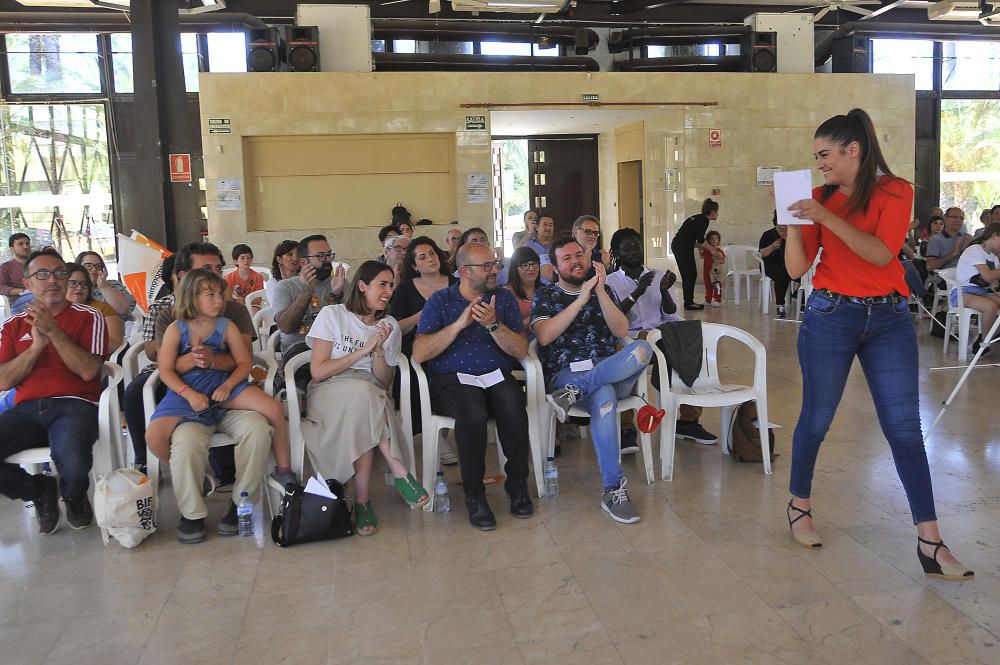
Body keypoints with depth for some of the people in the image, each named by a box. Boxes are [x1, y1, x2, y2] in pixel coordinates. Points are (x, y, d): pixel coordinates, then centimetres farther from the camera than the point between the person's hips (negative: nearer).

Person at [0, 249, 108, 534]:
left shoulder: (88, 317, 11)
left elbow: (88, 371, -5)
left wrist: (54, 332, -9)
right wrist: (37, 345, -5)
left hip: (74, 405, -3)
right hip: (26, 409, 3)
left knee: (73, 461, -35)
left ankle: (74, 496, 5)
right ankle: (38, 491, 7)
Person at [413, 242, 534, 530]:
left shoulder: (504, 298, 13)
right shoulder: (439, 301, 7)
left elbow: (521, 350, 2)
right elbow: (420, 353, -7)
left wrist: (493, 324, -13)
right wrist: (459, 324, -13)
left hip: (497, 376, 2)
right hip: (452, 379, -2)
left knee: (512, 405, -33)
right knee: (473, 412, -36)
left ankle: (518, 483, -12)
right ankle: (474, 493, -17)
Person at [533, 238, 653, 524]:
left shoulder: (604, 291, 19)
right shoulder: (545, 296, 11)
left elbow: (621, 331, 3)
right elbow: (544, 337, -8)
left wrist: (600, 291, -8)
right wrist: (582, 298, -10)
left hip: (611, 371, 3)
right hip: (566, 372, -3)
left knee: (642, 348, -30)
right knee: (604, 397, -39)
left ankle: (573, 393, -34)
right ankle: (613, 489, -36)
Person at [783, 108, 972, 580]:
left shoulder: (895, 192, 0)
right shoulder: (819, 198, 3)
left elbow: (881, 253, -16)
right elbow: (797, 268, -2)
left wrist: (826, 218, -22)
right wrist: (792, 217, -12)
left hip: (888, 319, 0)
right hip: (830, 317, 0)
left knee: (905, 428, 0)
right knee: (816, 418, 8)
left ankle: (930, 542, 5)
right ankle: (799, 506, 28)